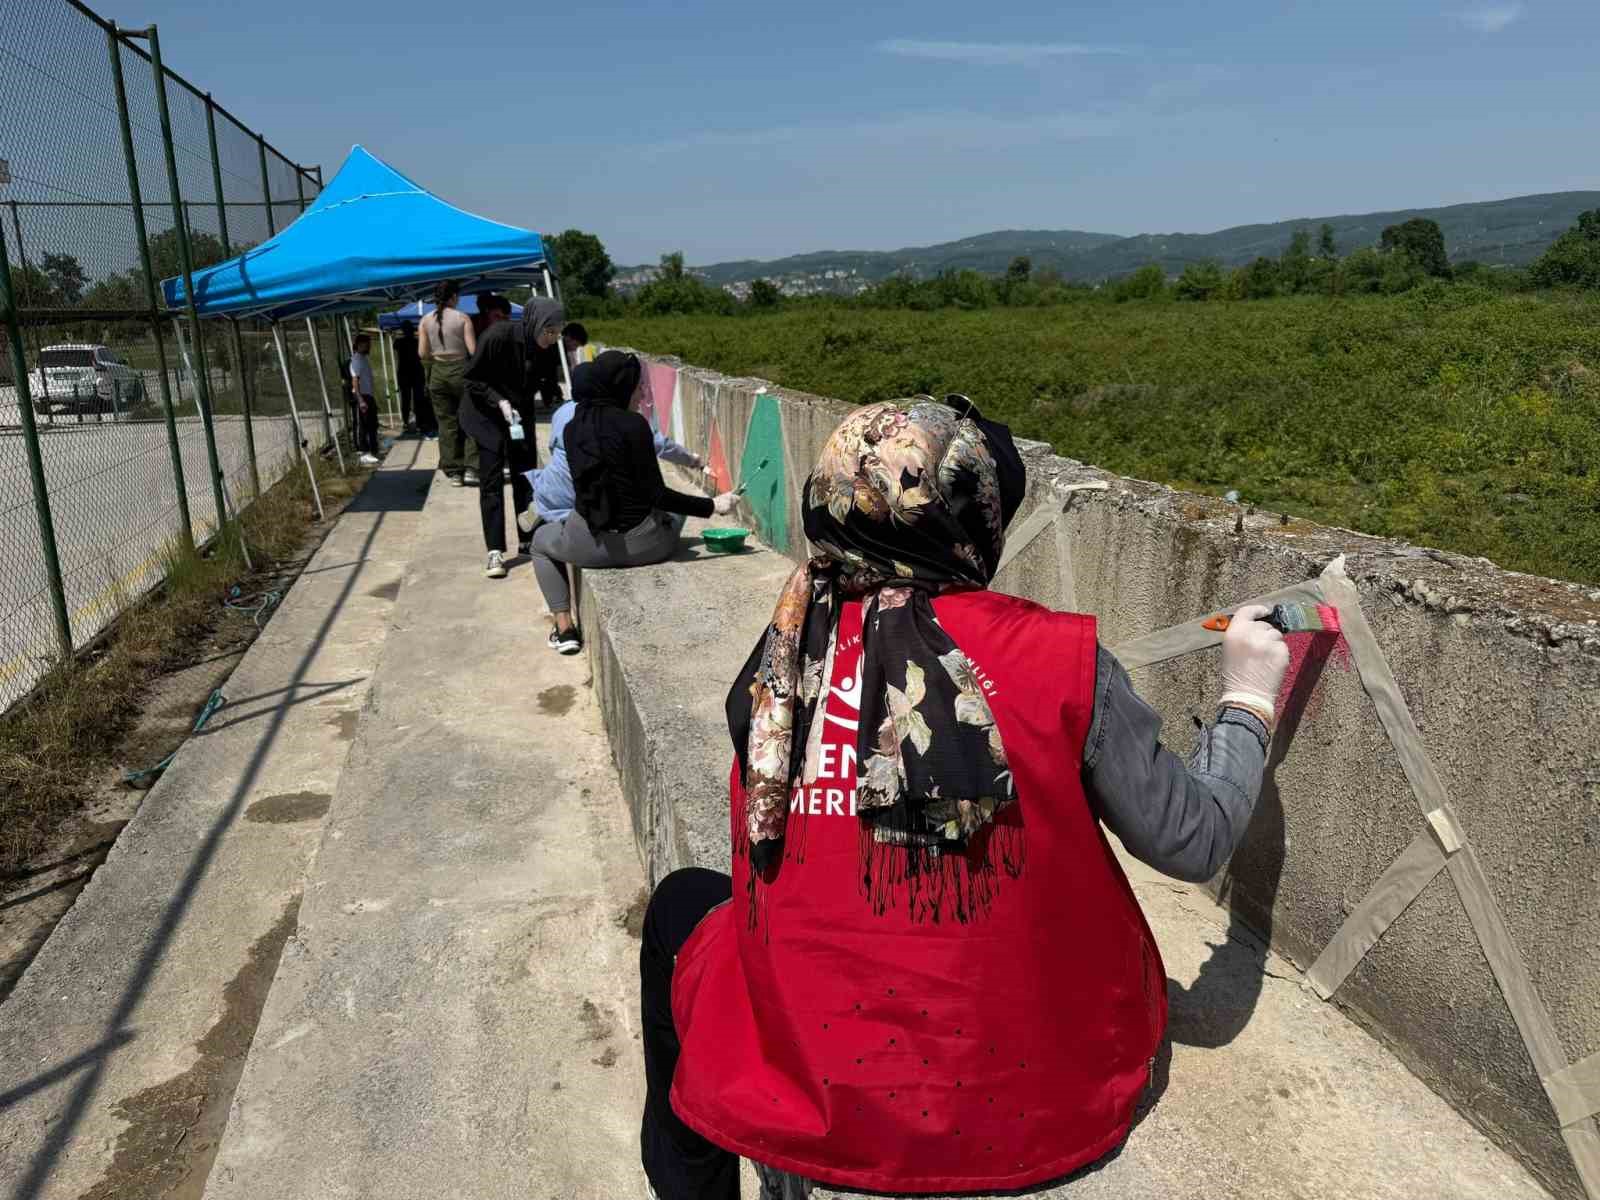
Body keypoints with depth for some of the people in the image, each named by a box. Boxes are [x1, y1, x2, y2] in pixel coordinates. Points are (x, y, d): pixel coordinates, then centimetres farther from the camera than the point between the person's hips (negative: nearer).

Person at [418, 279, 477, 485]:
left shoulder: (426, 320, 2)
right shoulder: (462, 318, -6)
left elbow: (423, 354, 1)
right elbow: (473, 350, -11)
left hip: (438, 374, 3)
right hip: (460, 370, -3)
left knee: (446, 424, 8)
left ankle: (453, 471, 9)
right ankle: (470, 468, 2)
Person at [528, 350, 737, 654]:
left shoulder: (571, 429, 0)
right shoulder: (632, 424, -15)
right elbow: (656, 494, -17)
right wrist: (712, 505, -10)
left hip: (590, 546, 2)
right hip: (641, 544, -2)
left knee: (541, 540, 34)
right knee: (676, 511, 32)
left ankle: (565, 626, 19)